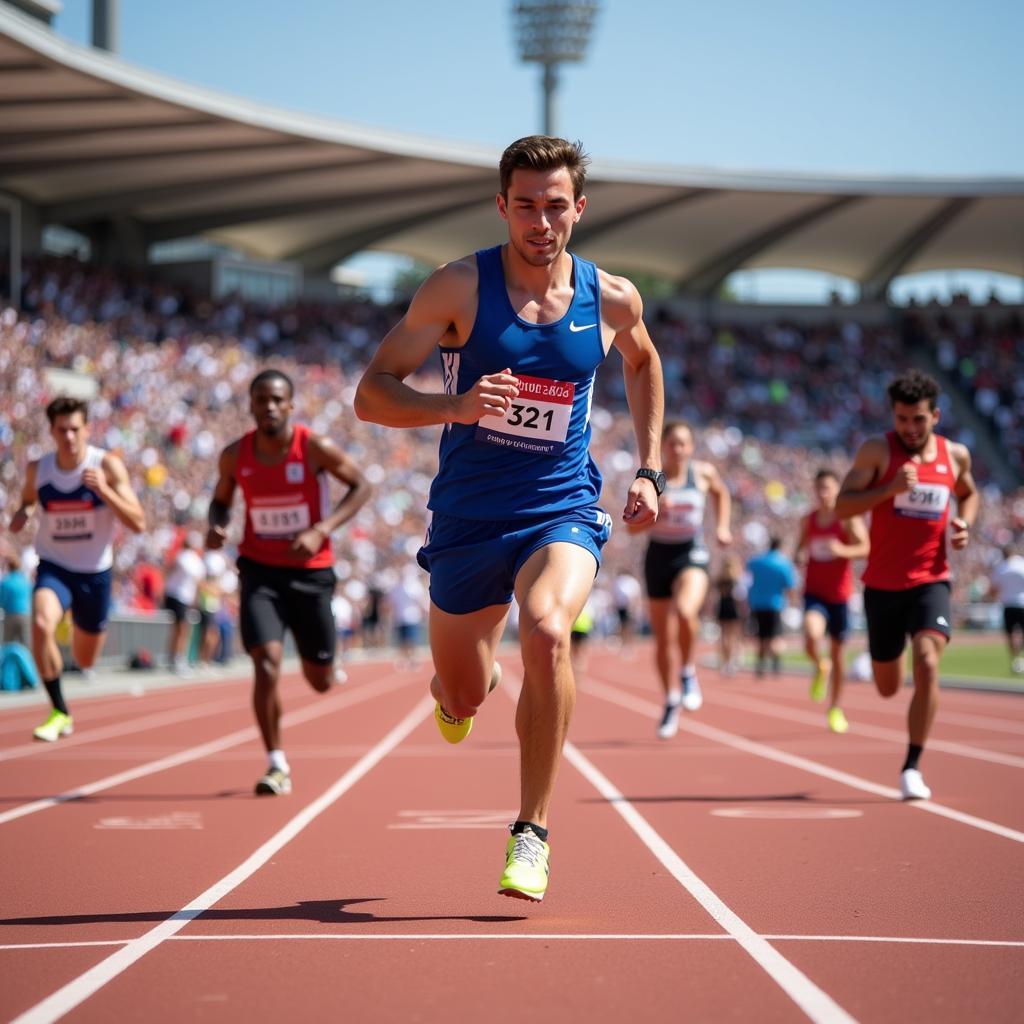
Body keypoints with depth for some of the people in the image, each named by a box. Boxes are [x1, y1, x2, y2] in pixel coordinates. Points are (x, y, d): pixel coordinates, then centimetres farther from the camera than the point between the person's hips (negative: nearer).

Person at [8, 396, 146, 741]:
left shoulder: (108, 466, -14)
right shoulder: (37, 469, -7)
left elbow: (138, 524, -18)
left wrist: (103, 489, -32)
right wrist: (23, 513, -8)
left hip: (94, 573, 0)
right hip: (53, 568, 0)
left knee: (85, 661, 14)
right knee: (41, 624, -32)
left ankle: (77, 628, 53)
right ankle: (60, 712, -19)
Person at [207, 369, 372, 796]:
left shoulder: (315, 448, -12)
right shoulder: (235, 456, -4)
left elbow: (361, 486, -5)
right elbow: (221, 499, 13)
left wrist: (321, 531, -17)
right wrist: (216, 526, -11)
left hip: (310, 571, -1)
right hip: (260, 571, 1)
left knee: (320, 681, 9)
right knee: (266, 663, -18)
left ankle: (325, 661, 49)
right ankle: (276, 765, -5)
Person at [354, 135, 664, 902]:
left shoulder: (613, 298, -1)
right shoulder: (460, 288, -10)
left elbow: (643, 363, 22)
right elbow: (371, 394, -11)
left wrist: (649, 469, 15)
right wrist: (454, 406, -30)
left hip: (563, 512, 0)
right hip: (468, 516, 0)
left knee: (547, 631, -30)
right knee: (462, 702, 9)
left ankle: (533, 834, -18)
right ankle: (464, 683, 51)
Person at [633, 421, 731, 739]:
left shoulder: (703, 472, -1)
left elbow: (721, 493, 23)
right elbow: (633, 527, -6)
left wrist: (722, 527, 12)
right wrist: (653, 510, -24)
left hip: (692, 555, -1)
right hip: (659, 556, 2)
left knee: (685, 611, -33)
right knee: (663, 639, 8)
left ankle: (688, 673, -8)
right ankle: (671, 702, 28)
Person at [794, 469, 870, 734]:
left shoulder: (848, 518, -7)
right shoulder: (808, 520, 6)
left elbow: (866, 548, -17)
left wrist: (842, 550, -36)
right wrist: (800, 556, -3)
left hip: (839, 594, -1)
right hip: (814, 592, 1)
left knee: (838, 650, 8)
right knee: (812, 636, -28)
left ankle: (835, 708, 24)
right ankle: (820, 668, 7)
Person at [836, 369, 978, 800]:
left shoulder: (956, 455, 3)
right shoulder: (878, 450, -6)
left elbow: (968, 493, 25)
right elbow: (842, 507, -11)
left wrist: (965, 523, 3)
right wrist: (890, 488, -25)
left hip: (930, 581, 1)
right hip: (883, 583, -1)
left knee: (927, 663, -23)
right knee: (888, 688, 10)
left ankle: (912, 767, -12)